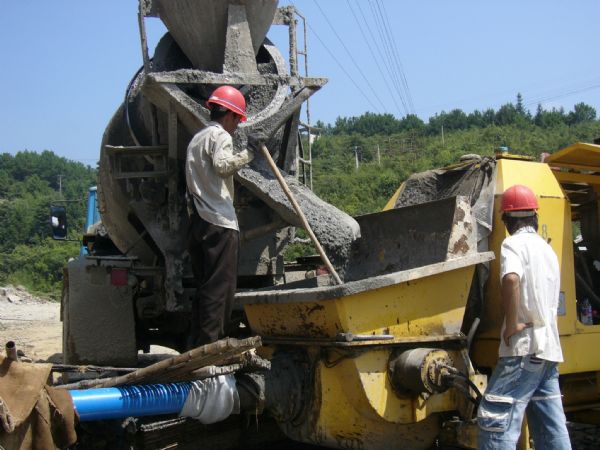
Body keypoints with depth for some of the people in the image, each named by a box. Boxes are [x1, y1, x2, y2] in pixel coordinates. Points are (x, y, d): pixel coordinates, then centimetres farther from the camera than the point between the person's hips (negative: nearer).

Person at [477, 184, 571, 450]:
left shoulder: (514, 243, -8)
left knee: (495, 421, -10)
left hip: (525, 348, -9)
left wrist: (511, 324, -21)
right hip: (550, 348, 9)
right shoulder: (547, 249, 20)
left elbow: (511, 279, -28)